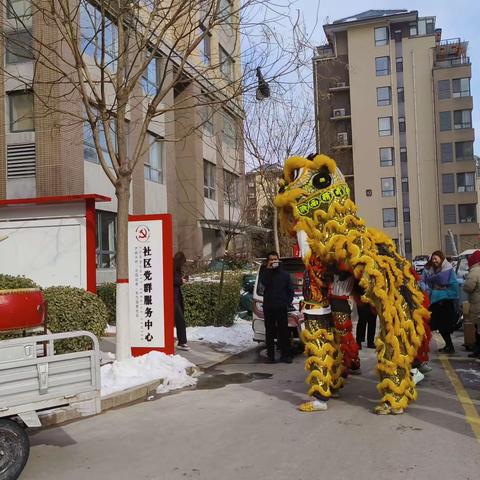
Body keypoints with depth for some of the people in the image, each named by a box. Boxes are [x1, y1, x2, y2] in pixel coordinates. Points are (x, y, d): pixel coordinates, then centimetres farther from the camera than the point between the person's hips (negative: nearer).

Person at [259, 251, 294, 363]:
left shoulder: (284, 274, 12)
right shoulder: (265, 273, 8)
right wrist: (268, 269, -15)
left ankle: (285, 355, 3)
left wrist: (288, 302, -2)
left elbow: (291, 290, 12)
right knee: (270, 332, 3)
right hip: (268, 307, 0)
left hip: (282, 308, 0)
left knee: (283, 332, -1)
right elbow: (264, 283, -14)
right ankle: (270, 356, 7)